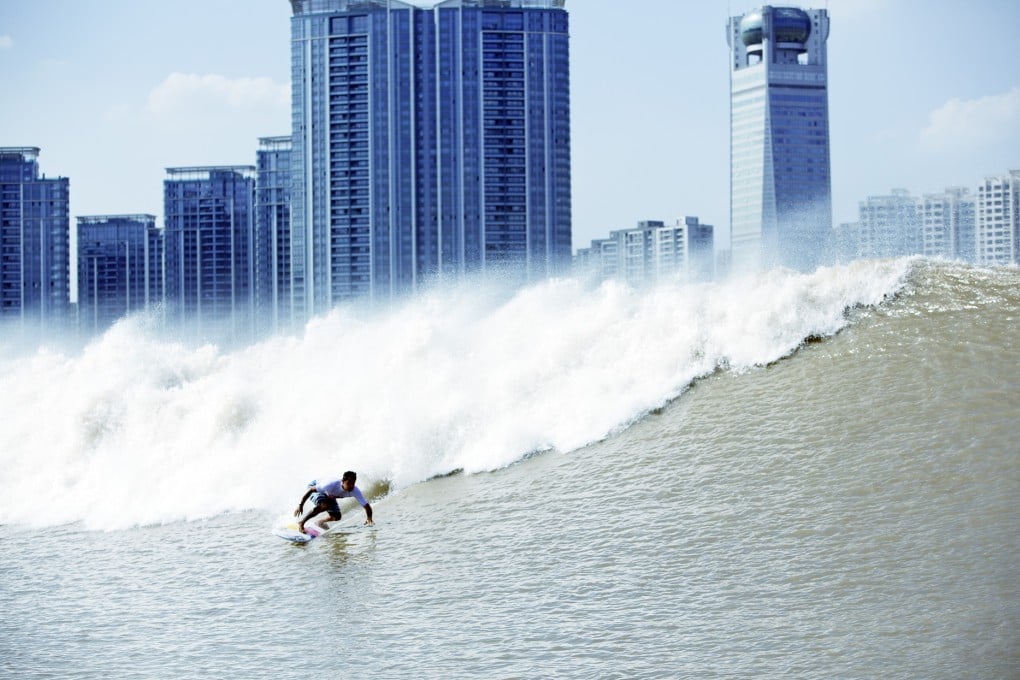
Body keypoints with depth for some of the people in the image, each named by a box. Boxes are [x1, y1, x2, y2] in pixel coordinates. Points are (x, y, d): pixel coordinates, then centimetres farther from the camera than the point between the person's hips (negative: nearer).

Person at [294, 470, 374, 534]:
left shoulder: (355, 491, -31)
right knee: (324, 506, -33)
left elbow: (366, 505, -27)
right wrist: (300, 505, -32)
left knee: (336, 517, 2)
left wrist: (369, 518, -45)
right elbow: (311, 490, -34)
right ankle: (301, 523, -19)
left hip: (329, 496, 6)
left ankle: (319, 522, 34)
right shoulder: (332, 485, -42)